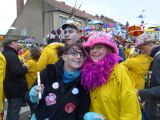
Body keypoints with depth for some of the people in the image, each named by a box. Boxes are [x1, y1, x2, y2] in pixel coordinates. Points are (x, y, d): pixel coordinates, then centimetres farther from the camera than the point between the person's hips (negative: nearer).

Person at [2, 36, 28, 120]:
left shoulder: (4, 54, 9)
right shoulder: (12, 55, -22)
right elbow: (17, 71, -29)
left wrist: (21, 66, 11)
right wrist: (25, 68, -12)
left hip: (9, 86, 10)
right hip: (16, 88, -10)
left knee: (10, 108, 23)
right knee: (15, 111, 2)